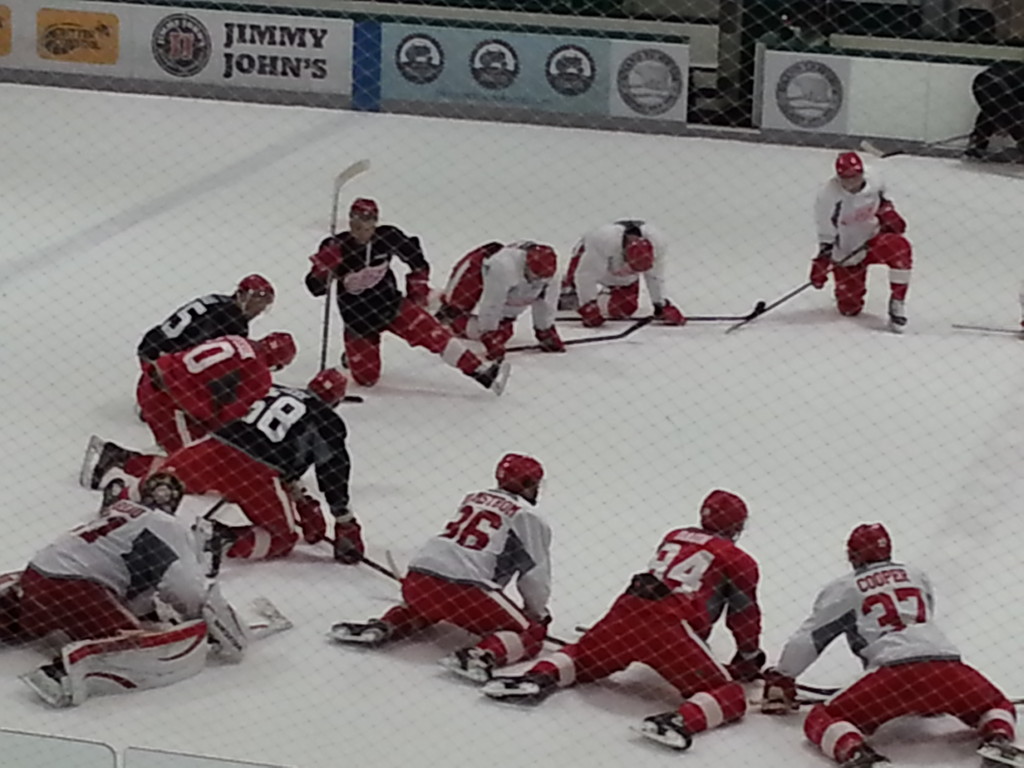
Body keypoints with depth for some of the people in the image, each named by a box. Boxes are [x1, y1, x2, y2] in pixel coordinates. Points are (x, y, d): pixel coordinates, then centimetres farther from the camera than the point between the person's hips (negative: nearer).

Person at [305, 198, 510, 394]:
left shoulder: (387, 237, -16)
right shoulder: (336, 246, -20)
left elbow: (414, 255, 4)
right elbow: (315, 287, -19)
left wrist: (418, 286, 6)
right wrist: (323, 269, -38)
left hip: (391, 304, 1)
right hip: (357, 318, -1)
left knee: (432, 334, -17)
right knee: (366, 378, -1)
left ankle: (482, 372, -16)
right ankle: (352, 354, 34)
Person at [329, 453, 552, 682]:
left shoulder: (474, 498, 25)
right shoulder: (527, 517, 5)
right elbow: (536, 574, 3)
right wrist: (537, 612, 21)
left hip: (418, 578, 7)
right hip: (464, 586, -7)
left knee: (425, 608, 40)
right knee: (531, 635, 1)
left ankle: (381, 628, 13)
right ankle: (478, 657, -26)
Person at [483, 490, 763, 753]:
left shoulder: (674, 537, 30)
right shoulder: (739, 561, 13)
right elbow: (745, 616, 16)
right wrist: (749, 660, 34)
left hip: (626, 611, 6)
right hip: (670, 627, -6)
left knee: (582, 658, 30)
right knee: (730, 696, -4)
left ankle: (541, 677, -4)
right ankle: (681, 721, -36)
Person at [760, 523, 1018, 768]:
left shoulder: (842, 589, 20)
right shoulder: (916, 575, 31)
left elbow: (806, 640, 20)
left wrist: (779, 683, 33)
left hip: (894, 671, -3)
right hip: (946, 664, 3)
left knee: (820, 721, 5)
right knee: (997, 707, 26)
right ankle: (998, 737, -10)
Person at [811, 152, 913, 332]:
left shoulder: (874, 182, -15)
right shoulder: (828, 198, -25)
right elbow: (826, 236, -16)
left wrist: (888, 212, -2)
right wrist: (822, 263, -20)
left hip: (873, 238, 2)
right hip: (846, 254, -2)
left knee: (900, 248, -34)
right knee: (849, 308, 0)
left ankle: (897, 303, -16)